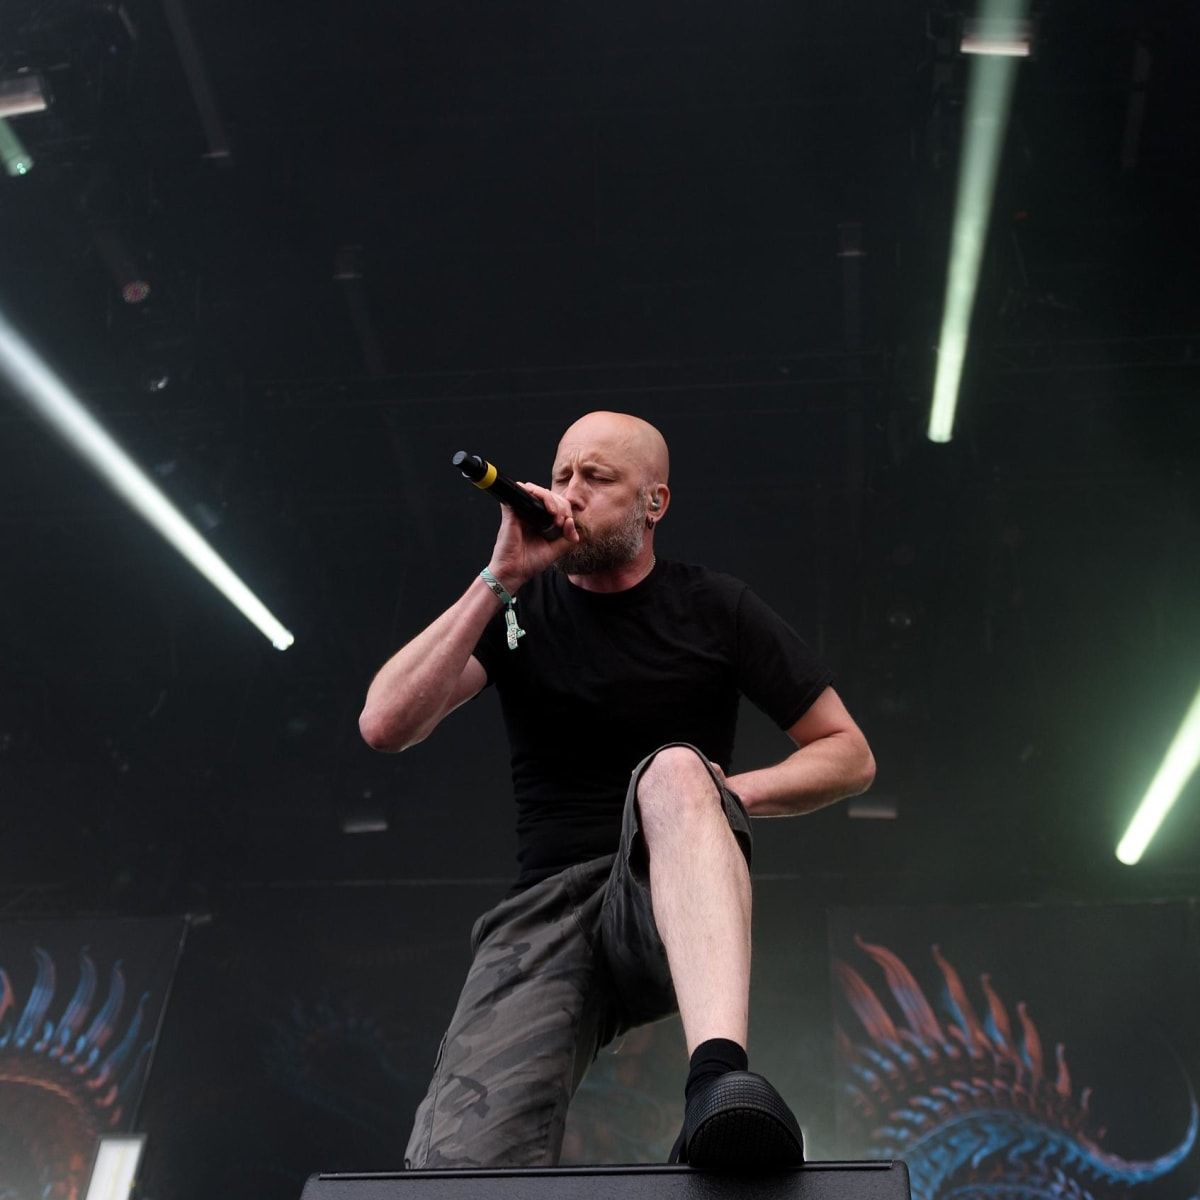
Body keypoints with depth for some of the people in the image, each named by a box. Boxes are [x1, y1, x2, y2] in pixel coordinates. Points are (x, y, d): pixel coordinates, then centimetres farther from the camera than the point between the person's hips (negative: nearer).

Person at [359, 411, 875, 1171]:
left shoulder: (714, 608, 8)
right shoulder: (519, 607, 11)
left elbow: (850, 755, 9)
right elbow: (385, 726, -5)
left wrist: (728, 794, -10)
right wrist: (500, 577, -9)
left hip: (673, 898, 0)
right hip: (548, 903, 1)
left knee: (673, 769, -39)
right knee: (459, 1164, -29)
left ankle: (719, 1080, -51)